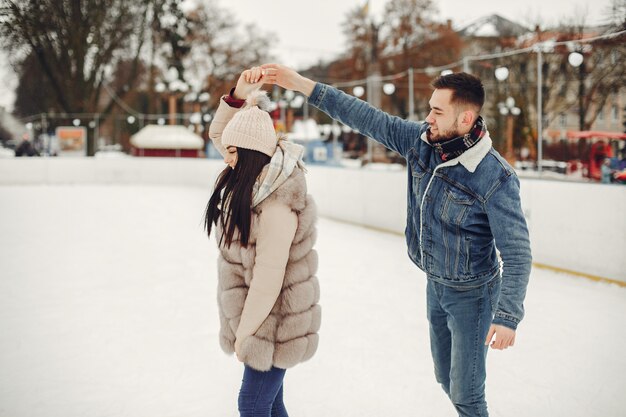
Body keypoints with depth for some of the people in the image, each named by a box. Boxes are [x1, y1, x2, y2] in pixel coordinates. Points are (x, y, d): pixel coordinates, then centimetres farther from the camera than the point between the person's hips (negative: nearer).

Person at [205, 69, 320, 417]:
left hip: (274, 322, -9)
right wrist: (239, 97, -9)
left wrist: (243, 333, -16)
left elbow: (268, 279, -26)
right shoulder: (257, 176, -2)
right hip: (262, 313, 9)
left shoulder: (277, 206, -28)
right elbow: (218, 133, 8)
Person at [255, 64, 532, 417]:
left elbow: (517, 252, -24)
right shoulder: (421, 140, -10)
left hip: (471, 294, -7)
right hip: (435, 284, 7)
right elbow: (367, 118, -11)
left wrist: (508, 316, -28)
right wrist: (299, 83, -16)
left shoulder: (495, 178, -28)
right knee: (447, 379, 23)